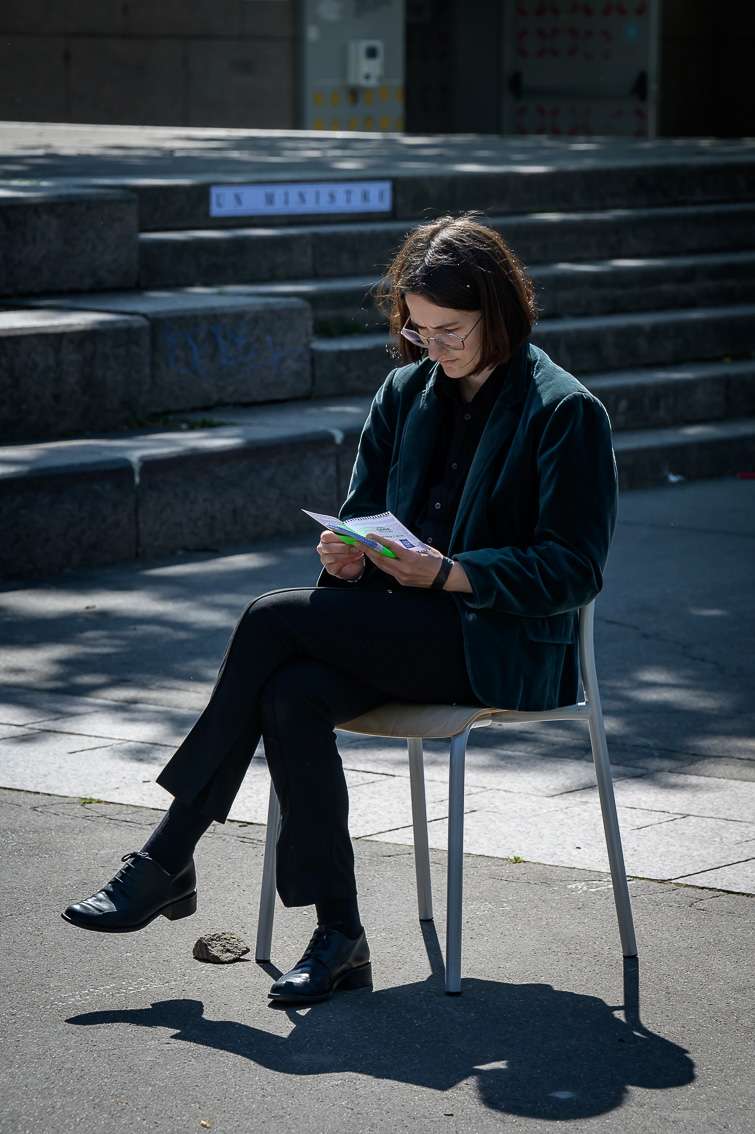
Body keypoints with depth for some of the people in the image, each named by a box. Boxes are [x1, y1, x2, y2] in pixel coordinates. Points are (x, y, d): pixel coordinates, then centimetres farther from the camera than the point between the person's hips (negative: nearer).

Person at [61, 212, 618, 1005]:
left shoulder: (565, 412, -6)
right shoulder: (405, 392, 14)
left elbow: (574, 570, -10)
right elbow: (363, 512, 19)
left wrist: (446, 574, -21)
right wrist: (347, 552, -7)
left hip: (506, 648, -6)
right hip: (407, 630, 6)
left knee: (274, 619, -23)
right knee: (292, 697, -29)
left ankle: (168, 859, -15)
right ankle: (337, 939, -24)